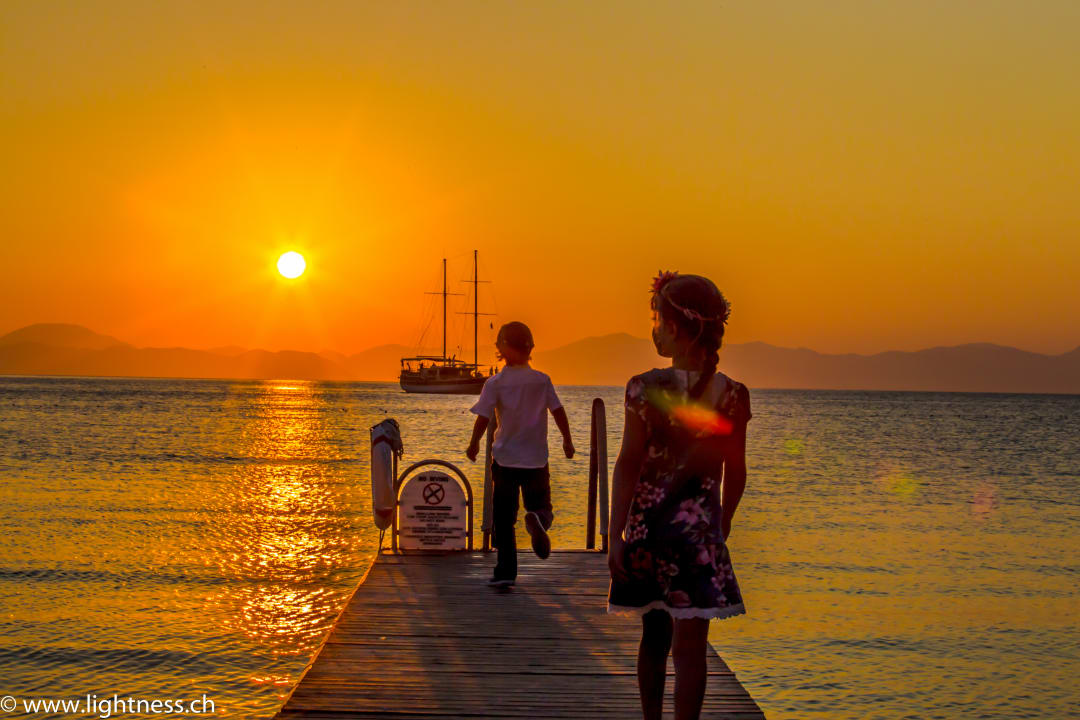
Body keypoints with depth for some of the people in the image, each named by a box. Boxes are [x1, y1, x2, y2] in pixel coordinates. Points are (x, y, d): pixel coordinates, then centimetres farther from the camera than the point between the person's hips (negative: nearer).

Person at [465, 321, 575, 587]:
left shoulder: (495, 382, -5)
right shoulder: (542, 380, 1)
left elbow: (483, 417, -7)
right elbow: (558, 412, 2)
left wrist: (474, 444, 9)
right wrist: (567, 440, 16)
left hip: (505, 458, -1)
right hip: (536, 458, 1)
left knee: (504, 519, 7)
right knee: (539, 504, 12)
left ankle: (506, 570, 3)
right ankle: (539, 519, -26)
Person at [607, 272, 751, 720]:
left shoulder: (647, 389, -9)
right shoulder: (732, 395, -3)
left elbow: (627, 465, -9)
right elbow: (734, 473, 4)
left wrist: (615, 535, -6)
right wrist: (723, 524, 20)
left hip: (646, 521, 1)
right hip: (698, 527, -1)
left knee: (654, 636, 17)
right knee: (689, 644, 0)